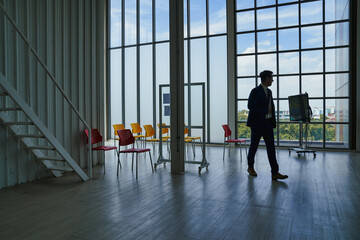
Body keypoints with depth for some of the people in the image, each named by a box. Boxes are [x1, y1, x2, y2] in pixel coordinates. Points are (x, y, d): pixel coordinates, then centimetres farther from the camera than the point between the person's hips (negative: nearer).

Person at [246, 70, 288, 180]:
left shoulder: (269, 91, 15)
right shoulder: (255, 91, -9)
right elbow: (250, 106, -17)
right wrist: (265, 110, -19)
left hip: (268, 123, 7)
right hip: (257, 123, -7)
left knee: (271, 147, 0)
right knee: (254, 145, 6)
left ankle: (275, 173, 0)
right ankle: (250, 167, 25)